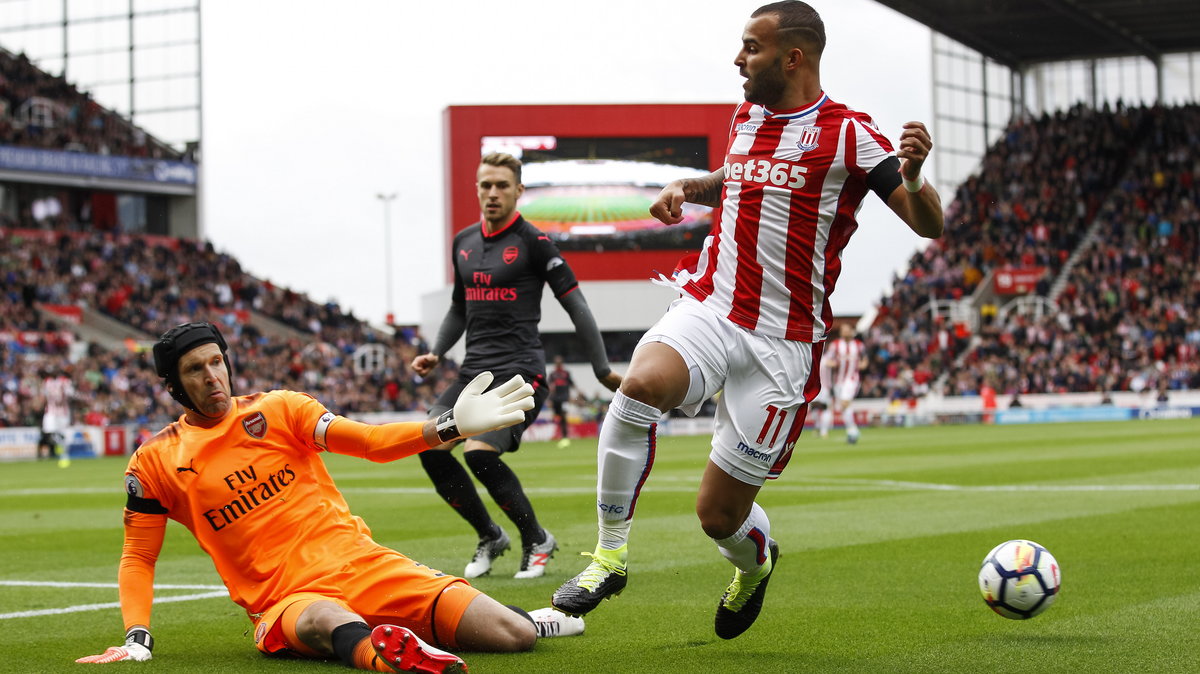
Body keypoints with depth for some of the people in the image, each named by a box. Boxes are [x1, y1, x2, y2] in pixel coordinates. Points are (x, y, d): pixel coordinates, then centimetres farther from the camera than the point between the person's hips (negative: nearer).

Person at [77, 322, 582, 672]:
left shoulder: (279, 409, 9)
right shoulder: (155, 462, 6)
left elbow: (370, 442, -1)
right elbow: (138, 558, 12)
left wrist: (449, 427, -17)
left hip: (361, 565, 3)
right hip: (284, 600, -3)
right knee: (326, 621, -44)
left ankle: (531, 621, 28)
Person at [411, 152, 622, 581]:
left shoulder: (533, 243, -6)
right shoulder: (463, 243, 14)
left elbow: (575, 305, -4)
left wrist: (603, 370, -6)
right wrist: (436, 354, 13)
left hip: (520, 371, -7)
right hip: (474, 371, 7)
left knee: (479, 453, -24)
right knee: (431, 448, -10)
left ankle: (537, 542, -1)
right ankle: (489, 538, 9)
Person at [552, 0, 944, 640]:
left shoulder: (849, 135, -6)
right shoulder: (745, 118, 12)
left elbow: (928, 225, -10)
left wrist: (912, 176, -31)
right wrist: (689, 187, 14)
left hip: (781, 341, -4)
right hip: (709, 306, 4)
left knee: (720, 514, 0)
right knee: (641, 384, -32)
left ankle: (754, 564, 39)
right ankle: (609, 555, -18)